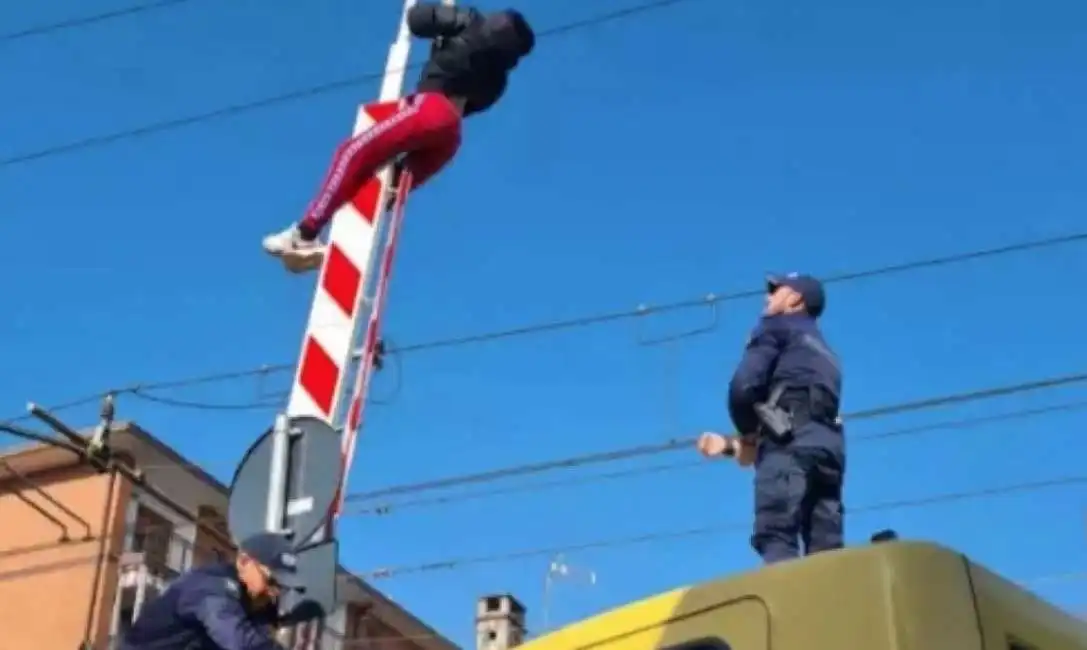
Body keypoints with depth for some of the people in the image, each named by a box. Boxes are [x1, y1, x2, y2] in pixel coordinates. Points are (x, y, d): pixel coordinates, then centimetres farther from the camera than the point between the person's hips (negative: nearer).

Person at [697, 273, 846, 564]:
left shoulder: (776, 327, 14)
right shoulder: (824, 353, 36)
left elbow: (744, 385, -3)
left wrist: (748, 435, 15)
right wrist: (732, 445, 28)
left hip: (790, 445, -7)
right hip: (827, 448, 7)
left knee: (776, 542, -18)